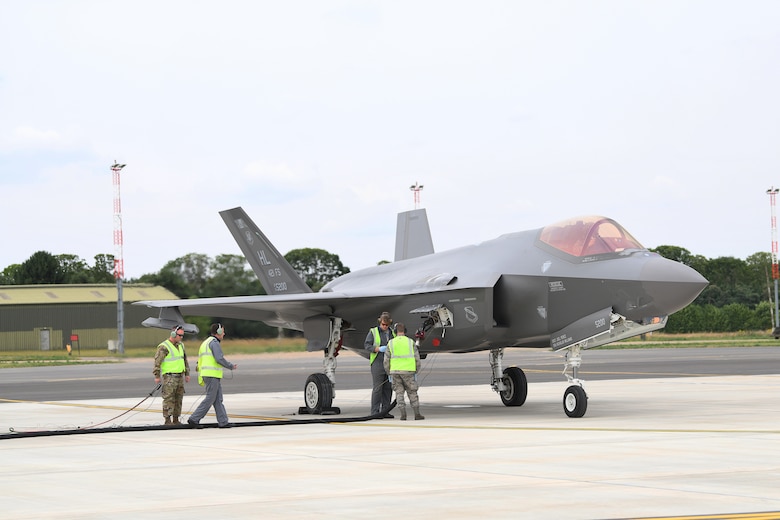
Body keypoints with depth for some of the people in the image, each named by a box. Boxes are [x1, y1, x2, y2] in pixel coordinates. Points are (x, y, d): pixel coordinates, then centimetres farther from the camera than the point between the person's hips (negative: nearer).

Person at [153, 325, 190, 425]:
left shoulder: (181, 345, 14)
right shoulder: (164, 347, -11)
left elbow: (185, 360, 23)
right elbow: (157, 361, -14)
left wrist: (187, 374, 19)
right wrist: (157, 376, -17)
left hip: (180, 376, 7)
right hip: (169, 377, -7)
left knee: (178, 399, 8)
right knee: (169, 399, -9)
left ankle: (176, 420, 13)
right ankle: (167, 420, -8)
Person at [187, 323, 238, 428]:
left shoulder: (205, 342, 20)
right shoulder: (214, 342, -11)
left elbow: (200, 361, 21)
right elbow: (219, 359, -20)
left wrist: (200, 378, 23)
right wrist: (231, 366, -6)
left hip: (206, 374, 10)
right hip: (212, 375, -10)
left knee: (218, 399, 8)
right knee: (210, 399, -7)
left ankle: (223, 422, 6)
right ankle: (194, 419, -7)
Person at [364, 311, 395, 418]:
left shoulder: (392, 333, 14)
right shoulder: (373, 332, 1)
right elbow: (367, 345, -5)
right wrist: (379, 349, -19)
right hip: (377, 363, -5)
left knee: (388, 388, 3)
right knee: (377, 388, -8)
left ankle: (385, 411, 8)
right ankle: (375, 412, -6)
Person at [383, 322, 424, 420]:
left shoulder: (391, 343, 3)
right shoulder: (411, 342, 2)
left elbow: (386, 361, 2)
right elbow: (417, 359, 1)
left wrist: (389, 375, 10)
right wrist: (416, 373, 9)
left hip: (395, 372, 1)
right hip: (408, 372, -1)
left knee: (399, 393, 7)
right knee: (412, 393, 8)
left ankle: (403, 415, -2)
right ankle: (417, 414, 5)